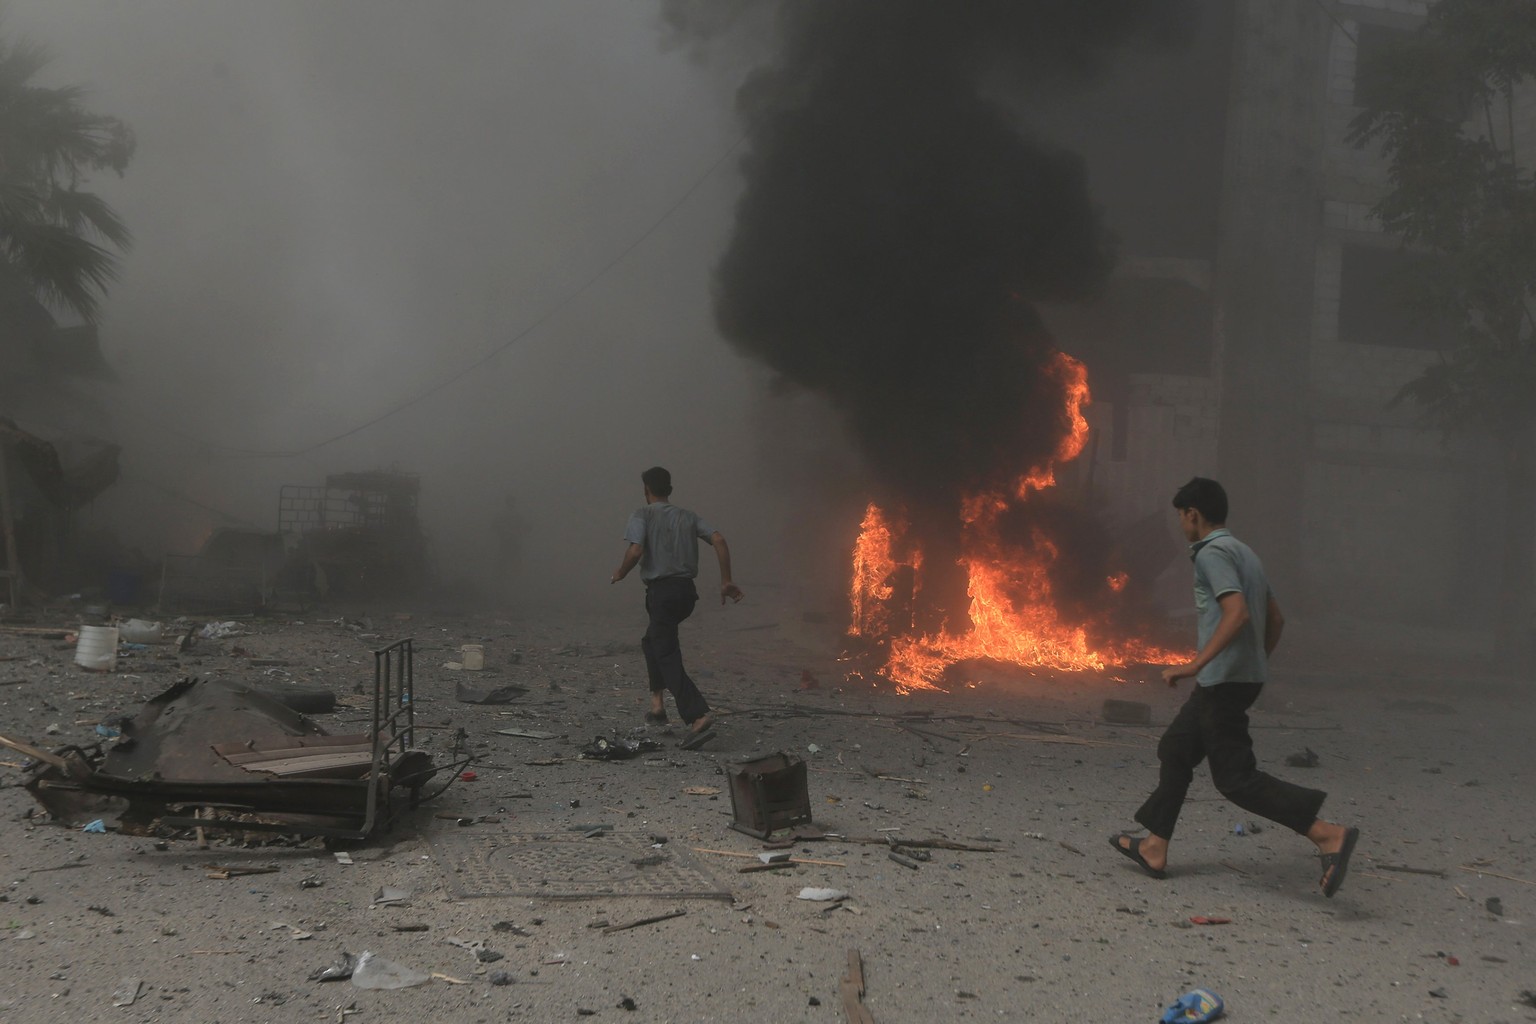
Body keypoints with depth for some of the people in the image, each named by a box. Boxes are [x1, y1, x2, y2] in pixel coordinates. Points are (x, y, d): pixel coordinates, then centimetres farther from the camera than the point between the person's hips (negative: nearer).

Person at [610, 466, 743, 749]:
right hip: (686, 590, 6)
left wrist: (620, 574, 1)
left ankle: (699, 718, -24)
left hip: (661, 591, -6)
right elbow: (719, 540, 1)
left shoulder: (643, 515, -2)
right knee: (652, 641, 28)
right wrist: (726, 581, 4)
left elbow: (635, 551, -18)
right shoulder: (688, 517, 13)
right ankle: (657, 704, 22)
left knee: (668, 657, -7)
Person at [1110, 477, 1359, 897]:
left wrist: (1195, 665, -29)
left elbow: (1237, 613, -28)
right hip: (1244, 676, 10)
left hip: (1224, 680, -10)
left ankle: (1327, 834, -12)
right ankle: (1154, 847, 20)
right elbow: (1275, 618, 20)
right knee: (1174, 750, 16)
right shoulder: (1242, 551, 16)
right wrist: (1258, 664, 29)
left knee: (1236, 777, -7)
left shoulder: (1212, 553, -14)